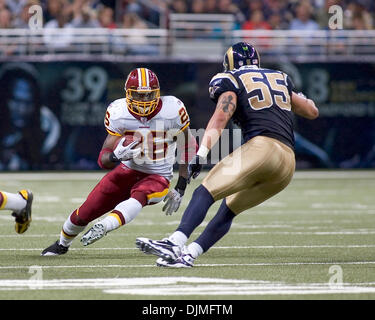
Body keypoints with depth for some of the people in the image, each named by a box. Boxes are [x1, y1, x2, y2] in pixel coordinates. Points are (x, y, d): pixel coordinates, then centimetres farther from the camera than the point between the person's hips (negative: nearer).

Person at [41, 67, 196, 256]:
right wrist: (117, 156, -39)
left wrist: (180, 189, -5)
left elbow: (188, 149, -2)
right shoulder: (118, 113, -14)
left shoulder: (173, 110, -16)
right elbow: (103, 159, -13)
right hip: (128, 170, 2)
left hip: (158, 177, -2)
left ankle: (104, 226, -57)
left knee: (138, 197, -37)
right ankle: (62, 244, 31)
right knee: (86, 212, 1)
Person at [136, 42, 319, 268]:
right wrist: (298, 97, 60)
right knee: (229, 210, 15)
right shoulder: (281, 79, 29)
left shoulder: (232, 81, 10)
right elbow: (312, 112, 39)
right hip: (288, 164, 7)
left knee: (205, 192, -14)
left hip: (261, 147, -7)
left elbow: (221, 116, -8)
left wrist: (201, 154, -17)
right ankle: (187, 255, 2)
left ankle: (175, 243, -35)